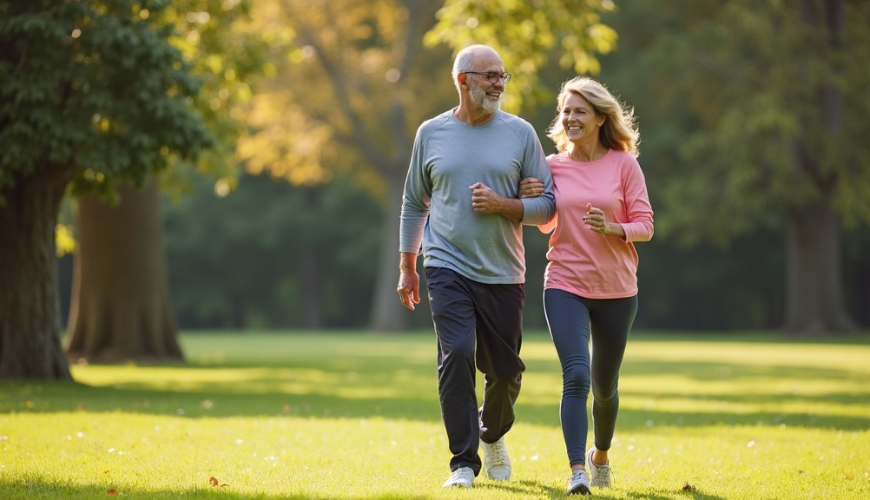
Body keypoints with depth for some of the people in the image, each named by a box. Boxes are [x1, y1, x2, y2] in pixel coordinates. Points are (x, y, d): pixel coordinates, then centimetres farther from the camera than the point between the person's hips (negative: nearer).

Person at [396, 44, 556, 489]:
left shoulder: (520, 133, 3)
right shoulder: (431, 133, 6)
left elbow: (547, 205, 4)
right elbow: (414, 203, 15)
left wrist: (502, 205, -13)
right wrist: (407, 266, 14)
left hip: (503, 273, 1)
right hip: (448, 268, -1)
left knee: (505, 369, 8)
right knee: (457, 355, -17)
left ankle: (492, 434, 39)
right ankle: (463, 463, -11)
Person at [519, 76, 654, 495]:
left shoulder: (623, 165, -3)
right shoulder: (552, 167, 2)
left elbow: (644, 224, -3)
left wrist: (612, 228, -22)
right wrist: (530, 202, -5)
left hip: (616, 290, 0)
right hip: (565, 287, 0)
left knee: (604, 386, 15)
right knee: (576, 376, -19)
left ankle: (600, 454, 42)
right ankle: (577, 471, -22)